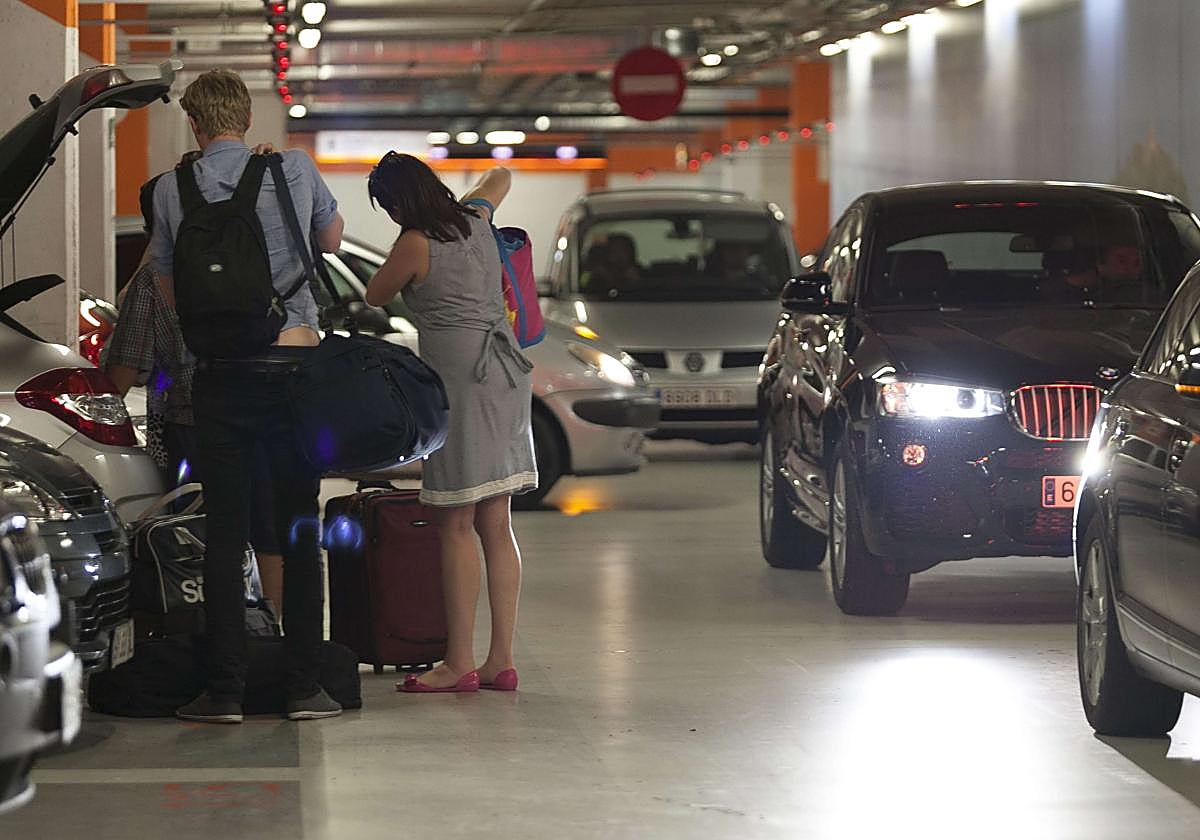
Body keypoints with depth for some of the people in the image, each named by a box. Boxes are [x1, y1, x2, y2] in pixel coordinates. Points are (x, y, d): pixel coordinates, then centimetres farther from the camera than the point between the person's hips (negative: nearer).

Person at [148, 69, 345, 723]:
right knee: (299, 530, 7)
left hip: (220, 371, 0)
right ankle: (305, 686, 6)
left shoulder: (172, 189, 2)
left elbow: (169, 284, 11)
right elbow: (331, 239, 23)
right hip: (294, 361, 1)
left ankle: (225, 689, 1)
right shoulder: (296, 171, 3)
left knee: (225, 532, 3)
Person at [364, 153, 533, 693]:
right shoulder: (474, 218, 11)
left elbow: (374, 297, 8)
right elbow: (501, 178, 34)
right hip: (506, 373, 8)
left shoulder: (415, 246, -9)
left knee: (456, 526, -6)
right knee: (495, 526, 7)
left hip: (461, 377, -8)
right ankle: (501, 659, 6)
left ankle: (460, 662, -8)